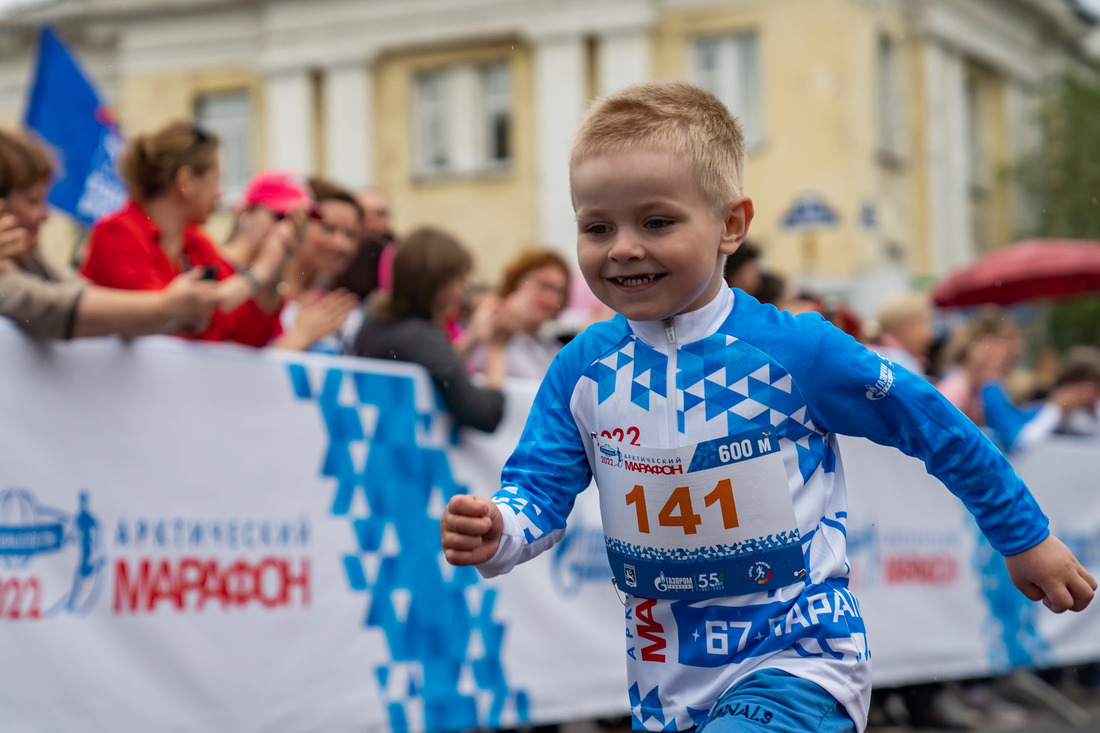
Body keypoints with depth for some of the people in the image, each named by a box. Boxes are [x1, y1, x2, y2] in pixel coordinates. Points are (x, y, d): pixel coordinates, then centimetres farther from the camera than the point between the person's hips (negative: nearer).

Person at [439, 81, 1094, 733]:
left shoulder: (794, 350, -14)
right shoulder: (583, 370, -3)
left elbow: (936, 427, -3)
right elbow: (541, 489, -1)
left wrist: (1027, 537, 7)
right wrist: (495, 533, -26)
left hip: (798, 667, -5)